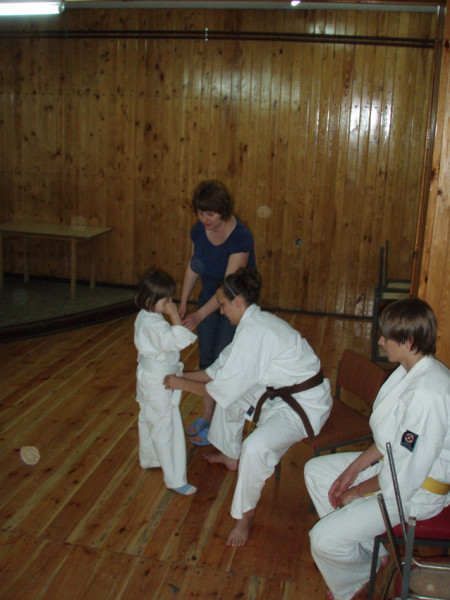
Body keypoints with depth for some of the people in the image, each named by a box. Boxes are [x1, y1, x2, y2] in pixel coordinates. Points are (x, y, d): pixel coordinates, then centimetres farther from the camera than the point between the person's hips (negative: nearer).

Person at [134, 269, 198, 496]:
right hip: (159, 382, -11)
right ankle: (175, 479, 5)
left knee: (148, 421, 26)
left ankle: (148, 459, 47)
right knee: (165, 429, -3)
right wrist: (175, 317, -31)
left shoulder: (144, 317, 4)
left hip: (148, 376, 11)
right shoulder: (153, 323, -29)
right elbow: (174, 341, -36)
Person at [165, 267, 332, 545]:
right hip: (283, 394, 11)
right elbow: (223, 367, 14)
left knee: (256, 447, -31)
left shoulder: (254, 332, -26)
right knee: (231, 398, 21)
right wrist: (184, 375, 11)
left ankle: (245, 515, -6)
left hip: (306, 404, -11)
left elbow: (225, 388, -20)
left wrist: (183, 384, -7)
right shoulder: (255, 321, 5)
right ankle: (230, 456, 43)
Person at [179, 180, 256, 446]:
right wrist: (183, 303, 7)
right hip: (209, 298, 6)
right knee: (206, 359, 11)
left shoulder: (241, 238, -29)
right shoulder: (199, 231, -9)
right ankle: (207, 415, 27)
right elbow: (193, 267, 7)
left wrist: (200, 315, -42)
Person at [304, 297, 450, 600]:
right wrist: (353, 470, 2)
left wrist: (356, 492, -12)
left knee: (324, 540, -17)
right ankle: (370, 550, 23)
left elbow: (404, 478, -29)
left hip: (416, 492, -10)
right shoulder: (412, 370, -1)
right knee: (316, 470, 15)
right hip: (396, 462, 10)